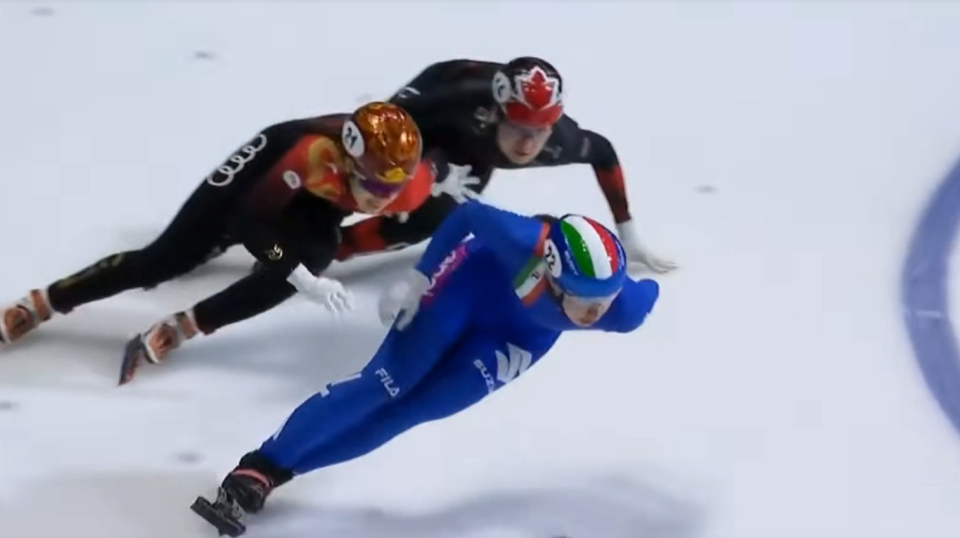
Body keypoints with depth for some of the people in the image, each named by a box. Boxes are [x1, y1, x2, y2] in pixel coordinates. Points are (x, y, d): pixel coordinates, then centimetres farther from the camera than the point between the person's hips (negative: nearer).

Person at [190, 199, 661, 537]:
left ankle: (274, 474, 6)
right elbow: (471, 213, -26)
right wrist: (418, 277, -20)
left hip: (526, 329, 2)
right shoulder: (528, 245, -44)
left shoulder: (624, 309, -37)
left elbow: (649, 291, -13)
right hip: (479, 277, -2)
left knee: (410, 410, -3)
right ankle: (255, 471, 2)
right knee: (385, 385, -8)